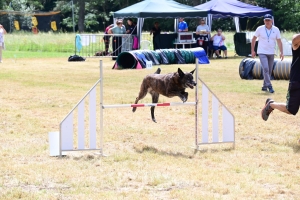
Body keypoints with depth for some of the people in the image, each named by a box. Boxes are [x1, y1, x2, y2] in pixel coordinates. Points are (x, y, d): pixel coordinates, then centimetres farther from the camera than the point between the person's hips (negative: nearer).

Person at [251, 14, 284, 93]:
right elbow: (254, 39, 3)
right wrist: (252, 51, 0)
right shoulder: (260, 29, -6)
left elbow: (279, 42, 2)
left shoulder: (276, 30, -1)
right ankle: (269, 86, -19)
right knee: (266, 69, -18)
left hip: (271, 53, 3)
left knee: (269, 71, 7)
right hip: (262, 53, -3)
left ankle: (264, 86, 20)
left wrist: (281, 52, -6)